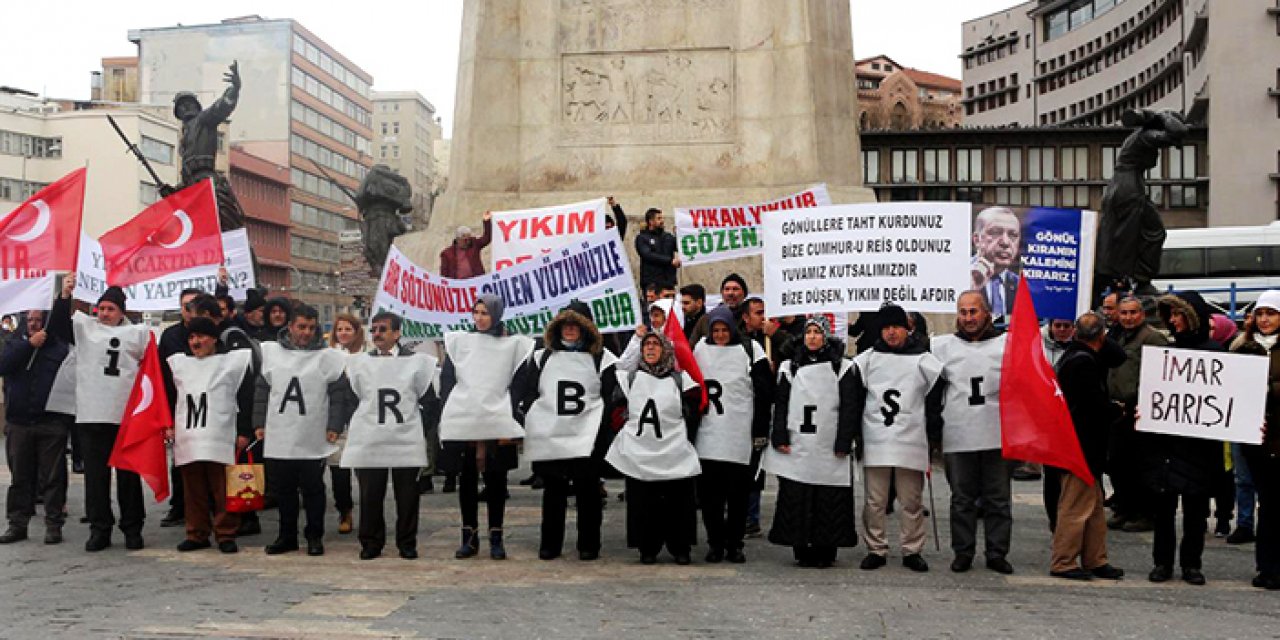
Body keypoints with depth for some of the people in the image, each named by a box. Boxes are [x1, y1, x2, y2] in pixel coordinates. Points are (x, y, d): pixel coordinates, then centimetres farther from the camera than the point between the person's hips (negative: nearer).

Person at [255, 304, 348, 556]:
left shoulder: (329, 357, -2)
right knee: (284, 490, 11)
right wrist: (259, 423, 6)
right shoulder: (271, 351, 6)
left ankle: (315, 536, 17)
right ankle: (287, 536, 22)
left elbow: (338, 394, -2)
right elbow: (261, 390, 10)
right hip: (278, 438, 3)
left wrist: (334, 426, -8)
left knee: (313, 489, 5)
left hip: (314, 440, -2)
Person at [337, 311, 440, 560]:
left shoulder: (417, 362, 4)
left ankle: (407, 543, 14)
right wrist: (355, 429, 3)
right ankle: (371, 543, 14)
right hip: (368, 443, 1)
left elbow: (429, 402, 8)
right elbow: (349, 400, 11)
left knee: (407, 496, 3)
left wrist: (418, 428, 2)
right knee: (370, 495, 3)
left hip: (407, 442, -1)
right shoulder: (359, 363, 9)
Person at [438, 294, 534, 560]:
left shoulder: (514, 344, 5)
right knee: (466, 479, 6)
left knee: (496, 480, 3)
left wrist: (512, 423, -6)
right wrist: (446, 418, -2)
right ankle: (469, 536, 15)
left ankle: (496, 537, 10)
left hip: (497, 423, -1)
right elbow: (447, 380, 6)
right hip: (462, 423, 1)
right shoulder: (458, 340, 9)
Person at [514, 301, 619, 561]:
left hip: (587, 440, -2)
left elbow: (612, 397, 5)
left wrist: (604, 429, -4)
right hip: (549, 438, 2)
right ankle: (550, 544, 15)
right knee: (553, 493, 8)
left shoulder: (601, 359, 6)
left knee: (588, 493, 3)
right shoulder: (542, 357, 12)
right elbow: (525, 392, 11)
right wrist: (525, 422, -2)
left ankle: (588, 545, 11)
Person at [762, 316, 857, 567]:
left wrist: (844, 443, -6)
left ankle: (825, 551, 8)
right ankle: (802, 549, 9)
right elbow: (780, 404, 9)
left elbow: (849, 407, 2)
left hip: (830, 450, -2)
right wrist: (780, 437, -1)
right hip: (796, 447, 2)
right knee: (796, 499, -1)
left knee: (830, 500, -1)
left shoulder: (842, 367, 6)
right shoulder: (790, 366, 13)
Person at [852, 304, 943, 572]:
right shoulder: (867, 359, 6)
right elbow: (854, 398, 7)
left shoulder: (922, 360, 4)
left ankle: (912, 551, 15)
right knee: (875, 501, 5)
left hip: (911, 441, -1)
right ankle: (876, 549, 14)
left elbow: (937, 397, 5)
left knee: (912, 501, 5)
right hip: (875, 440, 1)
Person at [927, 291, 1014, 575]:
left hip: (998, 436, 0)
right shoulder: (943, 346, 5)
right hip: (958, 438, 0)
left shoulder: (1007, 344, 4)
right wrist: (934, 429, 2)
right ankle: (963, 552, 17)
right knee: (962, 499, 7)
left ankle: (997, 553, 17)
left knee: (999, 498, 7)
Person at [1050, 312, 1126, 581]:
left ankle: (1095, 560, 23)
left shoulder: (1074, 356, 11)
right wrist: (1120, 412, -2)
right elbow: (1097, 404, -19)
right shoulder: (1084, 362, -19)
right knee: (1077, 503, -4)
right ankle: (1063, 563, 3)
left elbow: (1118, 356, 11)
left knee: (1094, 504, 16)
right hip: (1082, 444, -10)